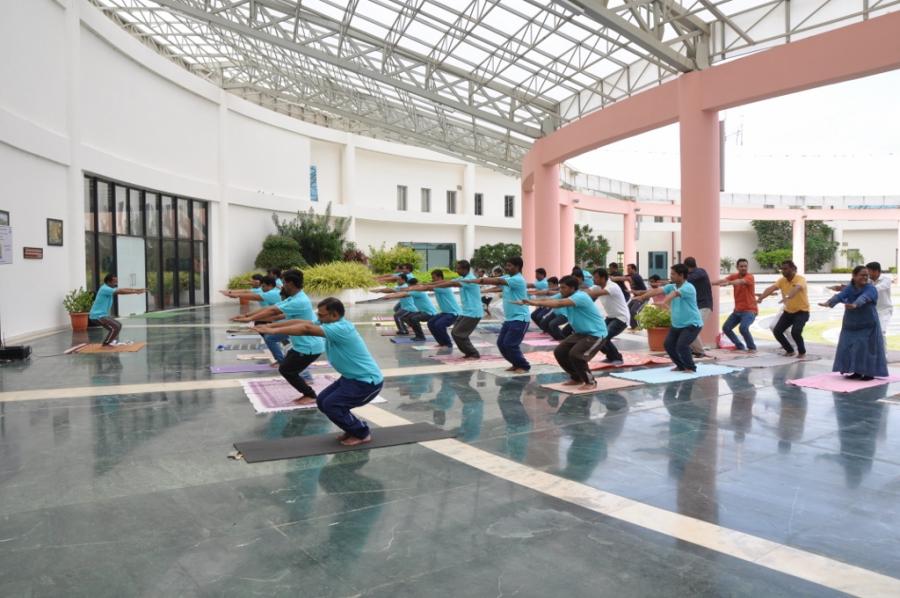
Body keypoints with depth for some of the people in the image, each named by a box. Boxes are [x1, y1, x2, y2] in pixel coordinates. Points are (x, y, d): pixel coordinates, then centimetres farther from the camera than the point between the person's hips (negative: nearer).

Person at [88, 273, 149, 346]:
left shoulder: (109, 288, 10)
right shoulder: (105, 289, -19)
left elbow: (123, 290, 8)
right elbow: (120, 292, -26)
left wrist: (136, 290, -1)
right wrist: (135, 292, -25)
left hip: (103, 315, 10)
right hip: (98, 316, -10)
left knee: (118, 325, 16)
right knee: (116, 327, -14)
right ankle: (106, 344, -4)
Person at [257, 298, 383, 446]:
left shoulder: (341, 328, -27)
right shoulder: (329, 323, 2)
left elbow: (307, 329, -34)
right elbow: (301, 322, -1)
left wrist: (275, 331, -32)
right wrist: (271, 325, -6)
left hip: (368, 381, -10)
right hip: (352, 377, 10)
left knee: (331, 405, -15)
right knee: (322, 401, 7)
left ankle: (362, 434, 3)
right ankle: (354, 429, 20)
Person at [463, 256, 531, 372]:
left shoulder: (518, 280, -18)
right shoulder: (507, 278, 11)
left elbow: (497, 281, -27)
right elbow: (495, 280, 3)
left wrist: (472, 281, -30)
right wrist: (473, 280, -12)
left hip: (520, 319, -9)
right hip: (509, 318, 9)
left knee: (509, 344, -11)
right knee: (501, 343, 6)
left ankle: (524, 366, 7)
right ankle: (517, 364, 23)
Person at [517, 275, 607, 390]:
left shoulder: (580, 297, -27)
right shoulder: (566, 297, 0)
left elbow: (559, 303, -43)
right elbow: (547, 300, -10)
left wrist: (535, 302, -49)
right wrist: (527, 301, -25)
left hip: (596, 333, -9)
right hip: (581, 333, 9)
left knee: (575, 354, -25)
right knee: (559, 352, 1)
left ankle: (590, 382, -4)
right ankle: (576, 378, 19)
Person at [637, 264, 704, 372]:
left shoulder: (688, 287, -21)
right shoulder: (671, 286, 2)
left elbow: (675, 293, -39)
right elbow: (657, 290, -11)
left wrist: (664, 302, -58)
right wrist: (642, 297, -23)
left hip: (692, 324, -8)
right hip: (677, 325, 8)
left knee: (681, 345, -19)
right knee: (668, 344, 4)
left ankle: (691, 367, 4)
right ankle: (681, 366, 23)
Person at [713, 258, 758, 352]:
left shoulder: (750, 277, -14)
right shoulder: (734, 276, 3)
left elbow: (740, 281, -36)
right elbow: (723, 280, -13)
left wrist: (728, 283, -56)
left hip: (749, 310, -7)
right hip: (737, 310, 7)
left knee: (743, 328, -27)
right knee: (726, 328, 5)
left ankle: (752, 347, -4)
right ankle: (740, 346, 22)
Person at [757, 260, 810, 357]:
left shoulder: (800, 279, -20)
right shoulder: (782, 280, -4)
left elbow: (796, 289, -42)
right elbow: (771, 288, -20)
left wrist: (788, 297, -63)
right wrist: (762, 296, -40)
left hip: (802, 311, -6)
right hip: (788, 311, 6)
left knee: (795, 331, -25)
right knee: (776, 331, -5)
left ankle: (802, 351, 3)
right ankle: (789, 350, 19)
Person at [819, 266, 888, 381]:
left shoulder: (871, 289, -14)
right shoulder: (849, 288, -5)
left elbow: (863, 298, -37)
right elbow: (839, 296, -25)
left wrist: (855, 305, -59)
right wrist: (829, 303, -47)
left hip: (868, 326, -4)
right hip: (851, 326, 4)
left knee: (867, 348, -6)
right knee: (850, 348, 6)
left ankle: (870, 373, 9)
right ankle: (857, 372, 21)